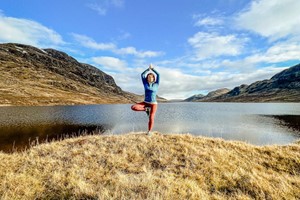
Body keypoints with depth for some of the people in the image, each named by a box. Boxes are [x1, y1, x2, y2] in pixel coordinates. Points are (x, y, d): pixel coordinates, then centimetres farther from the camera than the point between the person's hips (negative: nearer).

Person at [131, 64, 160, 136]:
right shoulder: (145, 84, 5)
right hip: (145, 102, 2)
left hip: (153, 103, -2)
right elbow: (142, 75, -1)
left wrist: (152, 68, 2)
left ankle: (149, 131, 11)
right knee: (133, 107, -17)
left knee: (151, 118, -10)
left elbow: (158, 75, -5)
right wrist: (148, 69, 2)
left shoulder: (156, 84, 2)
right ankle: (146, 109, -1)